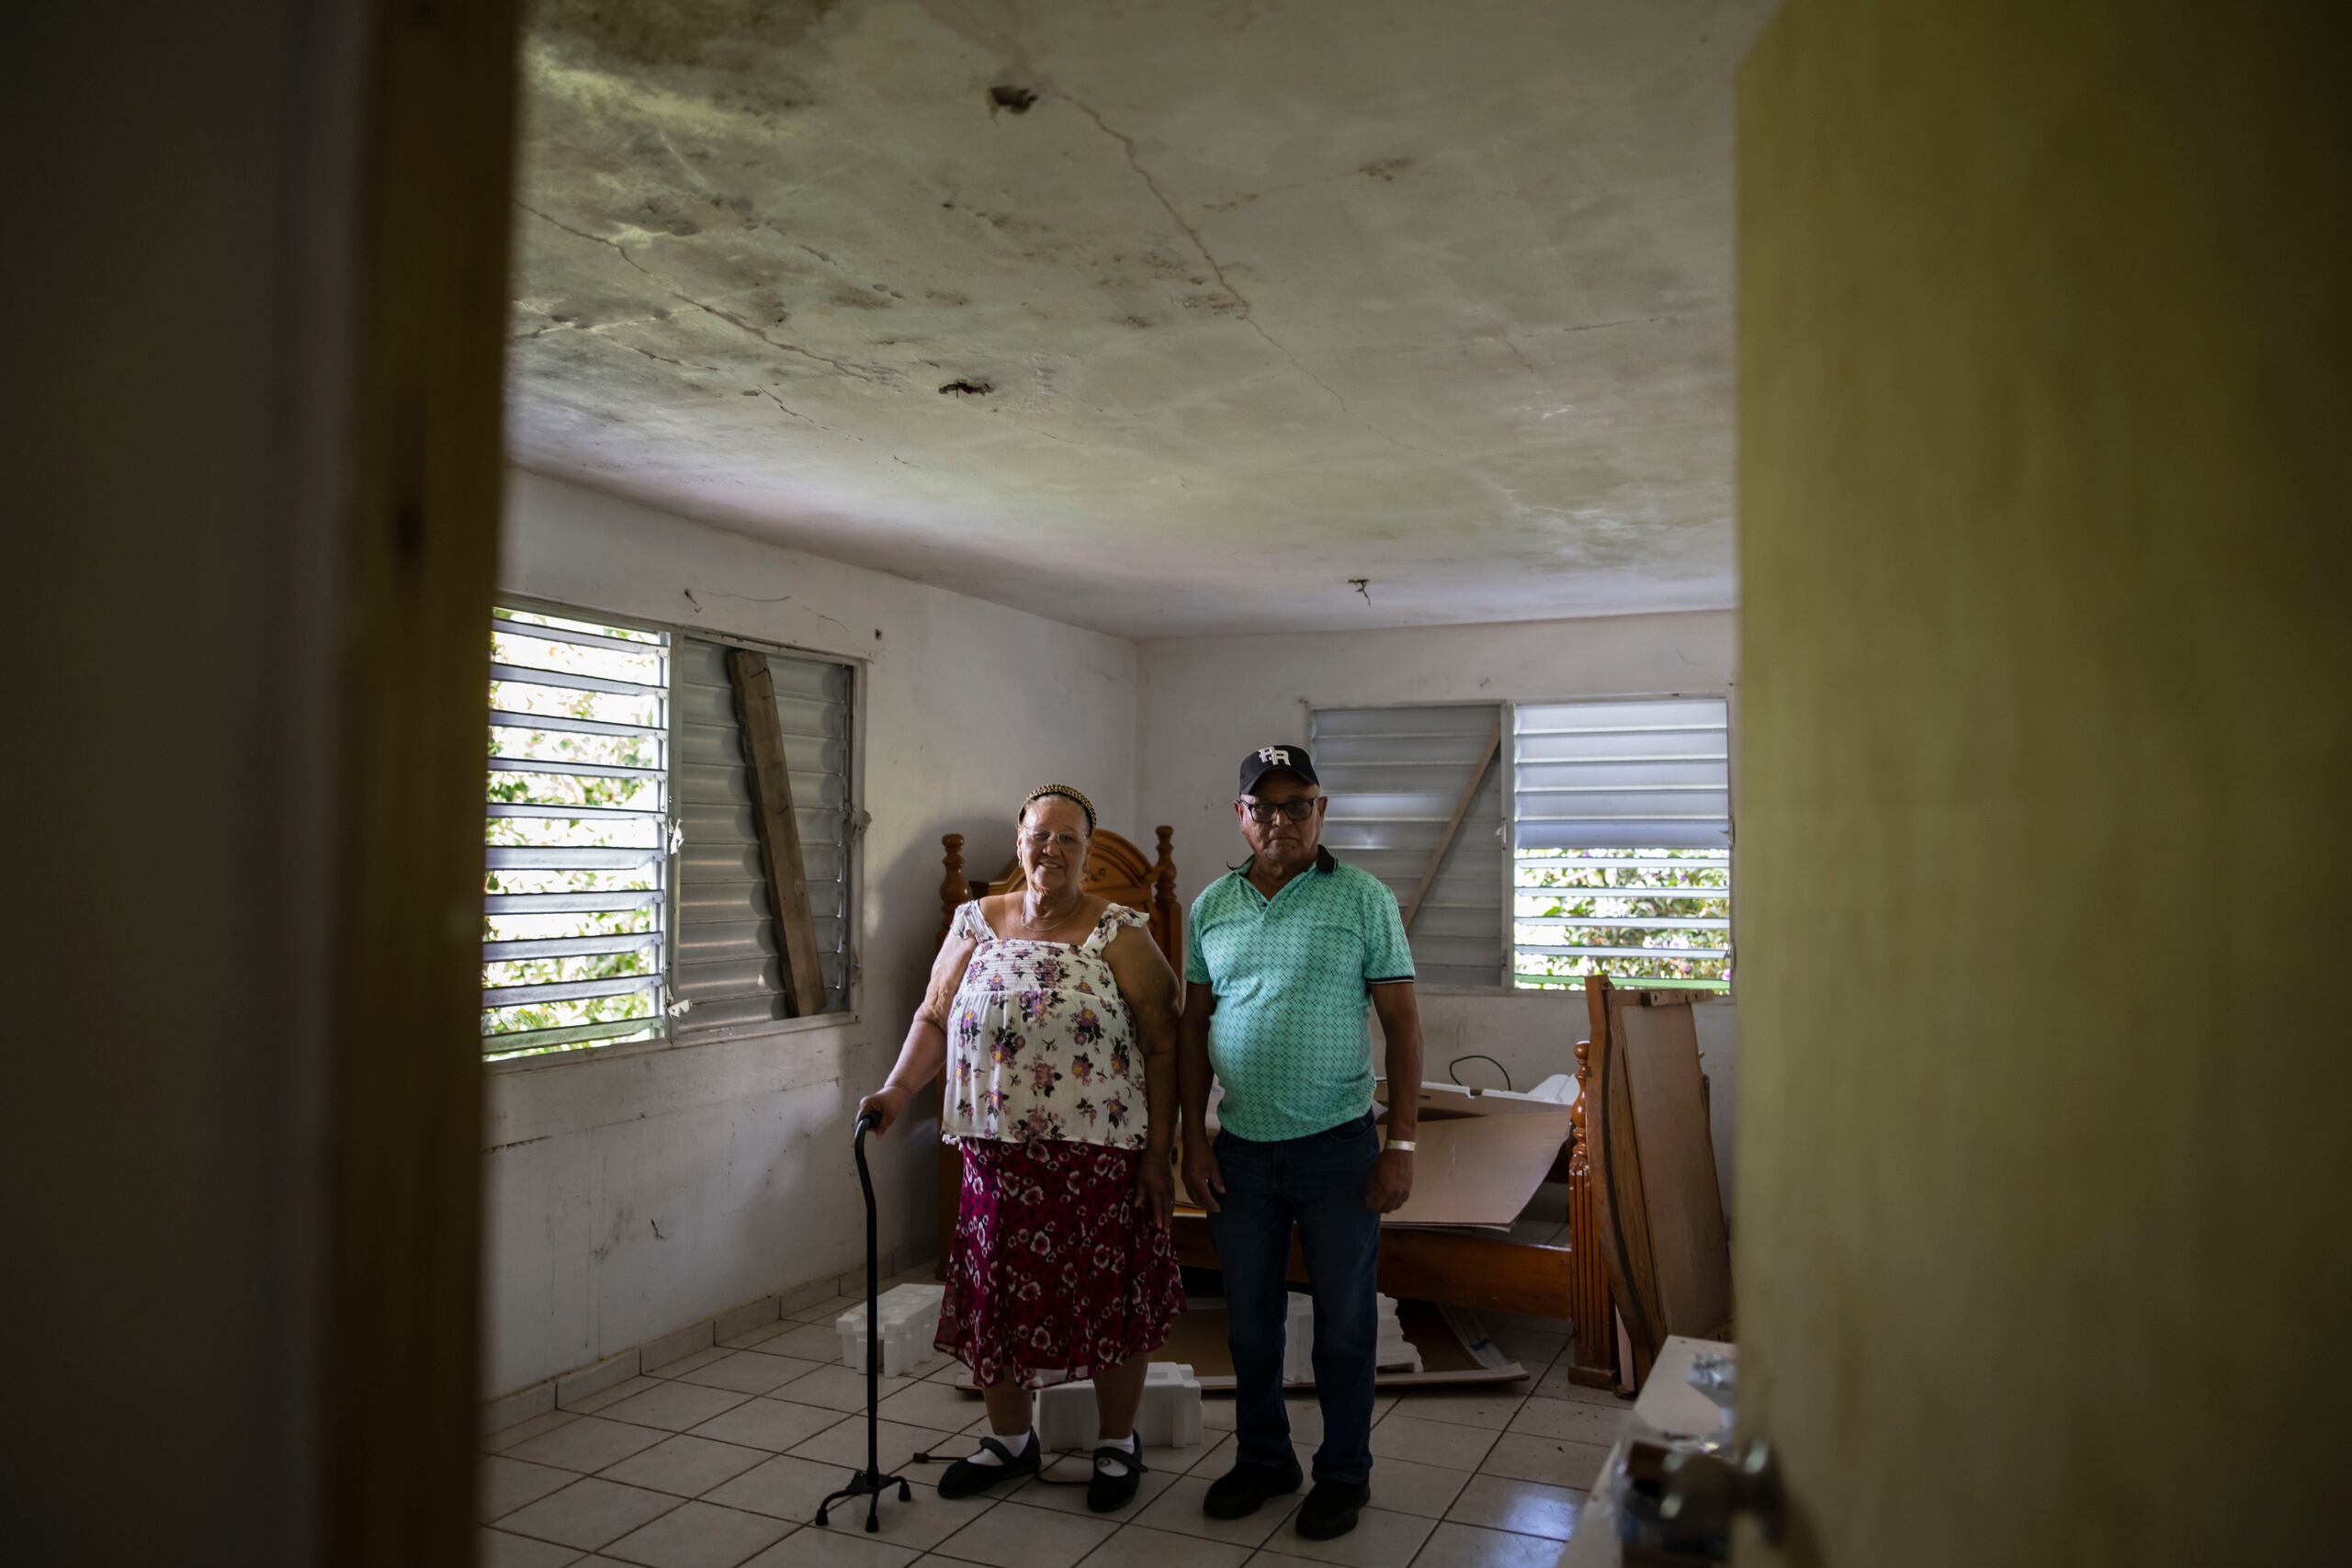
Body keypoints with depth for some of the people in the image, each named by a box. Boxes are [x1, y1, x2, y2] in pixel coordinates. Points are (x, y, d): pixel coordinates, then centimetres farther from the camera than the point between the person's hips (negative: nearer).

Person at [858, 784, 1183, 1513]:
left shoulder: (1120, 934, -4)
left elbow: (1161, 1046, -5)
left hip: (1100, 1155, -3)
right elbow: (935, 1018, 9)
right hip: (999, 1154, 3)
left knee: (1109, 1296, 7)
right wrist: (896, 1090, -6)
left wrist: (1159, 1153, -8)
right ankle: (1008, 1439, 34)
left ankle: (1118, 1445, 29)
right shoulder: (976, 924, 6)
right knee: (1000, 1295, 12)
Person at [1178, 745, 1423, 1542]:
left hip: (1337, 1146, -3)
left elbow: (1402, 1023, -5)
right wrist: (1193, 1138, 4)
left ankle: (1344, 1473, 27)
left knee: (1343, 1321, 9)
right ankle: (1261, 1456, 34)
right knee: (1249, 1319, 15)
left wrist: (1401, 1144, -10)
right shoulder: (1211, 906, 5)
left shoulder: (1364, 899, -5)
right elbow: (1193, 1027, 9)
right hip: (1239, 1148, 3)